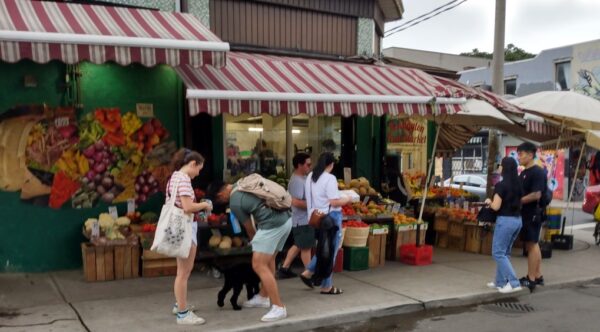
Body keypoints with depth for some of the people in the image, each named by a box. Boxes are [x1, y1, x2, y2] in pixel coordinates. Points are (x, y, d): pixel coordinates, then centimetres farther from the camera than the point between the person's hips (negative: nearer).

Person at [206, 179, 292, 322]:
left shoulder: (234, 203, -5)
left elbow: (249, 229, 7)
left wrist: (254, 242, 28)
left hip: (273, 225, -9)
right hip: (287, 219, 9)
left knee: (258, 265, -4)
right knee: (269, 260, 21)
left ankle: (279, 307, -2)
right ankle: (263, 297, 35)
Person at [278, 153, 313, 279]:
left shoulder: (302, 178, 12)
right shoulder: (297, 181, -21)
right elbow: (296, 202, -29)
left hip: (303, 219, 10)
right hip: (302, 220, -10)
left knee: (299, 245, 18)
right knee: (306, 247, 2)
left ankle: (284, 268, 22)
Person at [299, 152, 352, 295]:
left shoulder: (310, 177, 8)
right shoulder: (330, 178, -17)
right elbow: (334, 202, -19)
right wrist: (347, 199, -4)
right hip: (330, 218, -8)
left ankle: (308, 272, 18)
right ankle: (326, 286, 12)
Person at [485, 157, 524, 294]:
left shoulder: (501, 185, -15)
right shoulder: (518, 185, 8)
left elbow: (496, 206, -17)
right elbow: (519, 203, 16)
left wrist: (489, 202, 3)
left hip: (505, 221, -8)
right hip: (517, 220, 8)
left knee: (498, 252, 0)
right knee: (505, 252, 17)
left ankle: (514, 283, -7)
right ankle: (500, 282, 23)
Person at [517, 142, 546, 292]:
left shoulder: (538, 172, -14)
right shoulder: (524, 173, 14)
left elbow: (536, 195, -22)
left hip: (532, 214, -9)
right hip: (525, 213, 9)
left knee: (531, 245, -4)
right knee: (532, 244, 14)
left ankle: (531, 279, 1)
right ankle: (538, 276, 23)